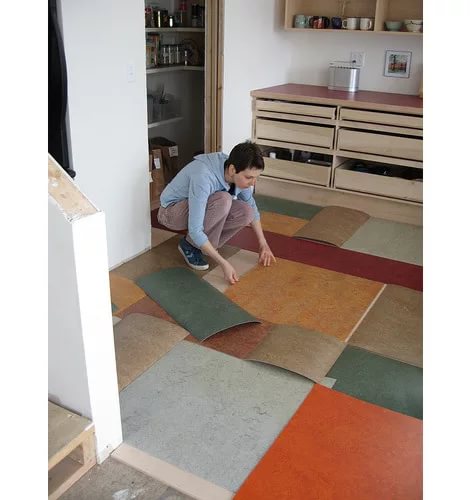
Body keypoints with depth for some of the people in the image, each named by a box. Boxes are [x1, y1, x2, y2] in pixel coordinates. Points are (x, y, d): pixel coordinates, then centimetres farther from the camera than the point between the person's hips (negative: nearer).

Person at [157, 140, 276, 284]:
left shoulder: (239, 174, -16)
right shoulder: (203, 177, -38)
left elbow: (252, 206, 4)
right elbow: (195, 230, -36)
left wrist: (263, 244, 2)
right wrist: (223, 263, -36)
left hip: (201, 207, 7)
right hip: (172, 212, -7)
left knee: (245, 212, -17)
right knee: (223, 200, -33)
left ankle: (197, 243, 2)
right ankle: (190, 244, -11)